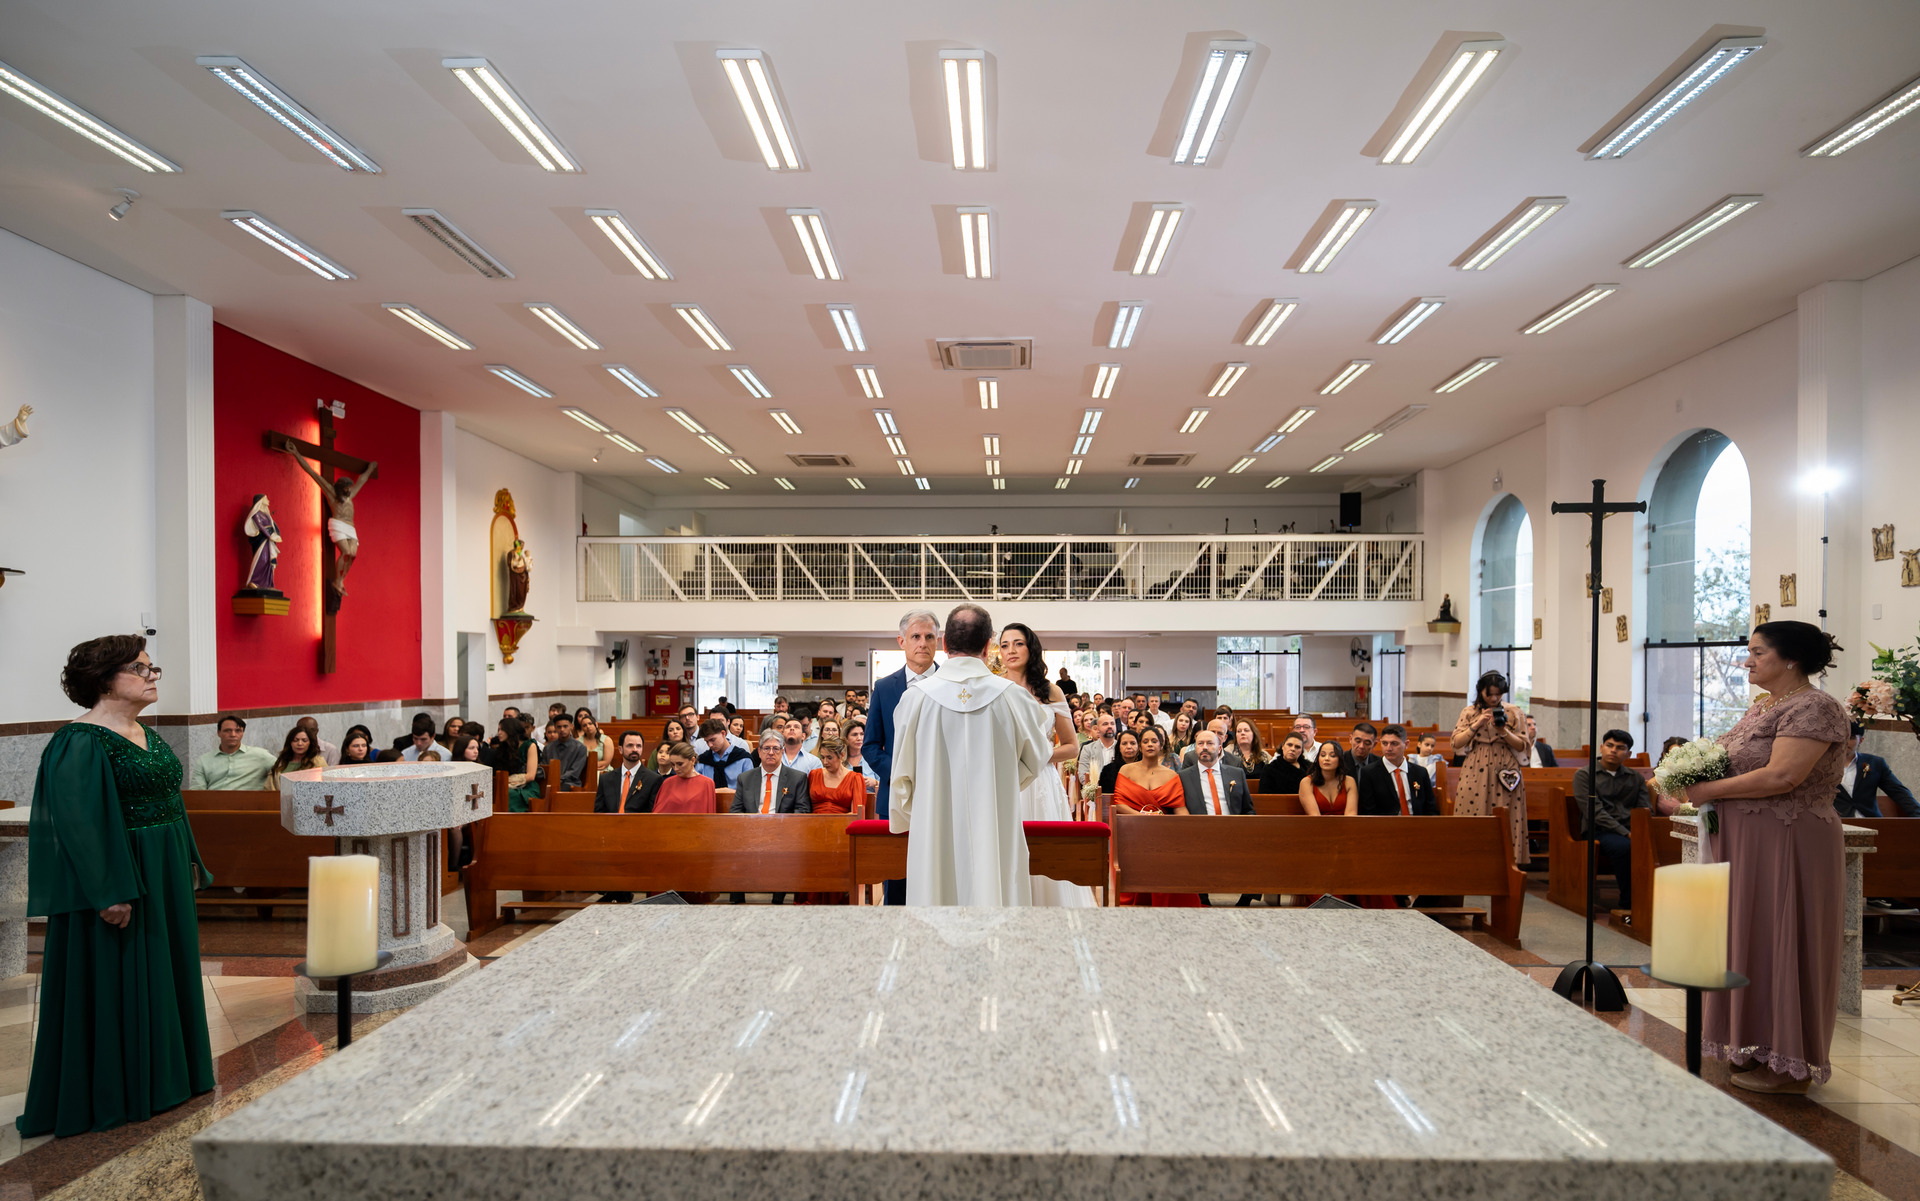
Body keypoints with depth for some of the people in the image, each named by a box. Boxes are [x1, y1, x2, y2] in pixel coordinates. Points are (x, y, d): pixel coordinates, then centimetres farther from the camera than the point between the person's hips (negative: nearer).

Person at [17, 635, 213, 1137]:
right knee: (114, 980, 1)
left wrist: (189, 863, 17)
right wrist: (110, 892, -24)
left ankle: (159, 1074, 29)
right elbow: (75, 819, -20)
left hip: (164, 876, 9)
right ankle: (108, 1094, 14)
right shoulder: (80, 742, -15)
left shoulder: (148, 736, 11)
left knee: (164, 970, 15)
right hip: (113, 874, -9)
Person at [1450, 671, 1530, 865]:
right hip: (1475, 774, 0)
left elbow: (1522, 746, 5)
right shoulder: (1469, 712, 8)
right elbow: (1456, 743, 1)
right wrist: (1476, 725, -8)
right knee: (1473, 820, -5)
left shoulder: (1513, 713, 7)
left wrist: (1504, 732, -11)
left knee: (1505, 822, -4)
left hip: (1504, 774, 0)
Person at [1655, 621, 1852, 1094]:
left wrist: (1707, 790, -19)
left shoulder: (1814, 708, -14)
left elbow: (1780, 777, -25)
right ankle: (1757, 1044, 26)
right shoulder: (1762, 707, 14)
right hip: (1745, 843, 9)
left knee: (1780, 943, 0)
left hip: (1787, 847, -9)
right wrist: (1684, 791, 0)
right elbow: (1737, 766, 17)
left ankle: (1790, 1065, 12)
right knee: (1749, 940, 14)